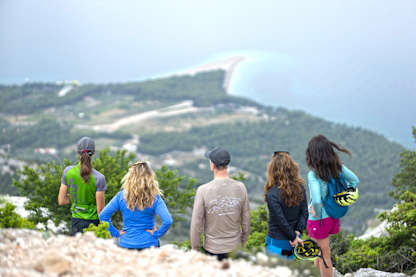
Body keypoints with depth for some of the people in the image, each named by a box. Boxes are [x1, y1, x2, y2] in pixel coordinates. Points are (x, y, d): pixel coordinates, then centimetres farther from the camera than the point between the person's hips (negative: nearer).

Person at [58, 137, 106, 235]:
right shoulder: (99, 178, -17)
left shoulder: (68, 171, -6)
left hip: (76, 221, 4)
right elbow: (100, 210, -13)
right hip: (93, 221, -4)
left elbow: (61, 201, 0)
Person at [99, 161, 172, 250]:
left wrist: (116, 233, 1)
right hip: (148, 244, -2)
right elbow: (167, 221, -21)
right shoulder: (155, 198, -11)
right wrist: (156, 234, -6)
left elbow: (103, 216, -4)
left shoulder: (121, 196, -6)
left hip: (126, 243, 2)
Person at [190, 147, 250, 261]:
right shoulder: (240, 187, -4)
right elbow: (246, 220, 5)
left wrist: (195, 249, 4)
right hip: (235, 247, 2)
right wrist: (243, 241, 21)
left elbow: (196, 224, -9)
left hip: (212, 249, -2)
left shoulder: (203, 190, -13)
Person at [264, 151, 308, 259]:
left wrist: (293, 237, -11)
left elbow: (281, 220, -20)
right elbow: (304, 213, -4)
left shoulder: (272, 194, -22)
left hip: (277, 242, -6)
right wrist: (297, 232, -8)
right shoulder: (300, 188, -4)